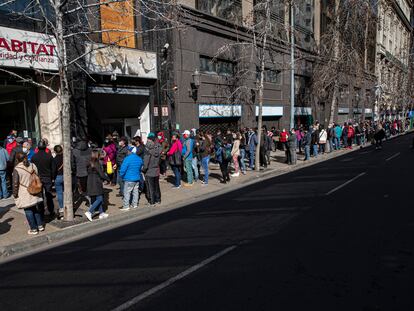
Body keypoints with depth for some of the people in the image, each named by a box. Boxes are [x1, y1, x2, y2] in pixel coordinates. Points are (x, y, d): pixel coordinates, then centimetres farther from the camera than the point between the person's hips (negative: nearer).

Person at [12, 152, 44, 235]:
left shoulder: (17, 169, -16)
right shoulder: (33, 166, 0)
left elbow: (15, 184, -14)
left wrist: (15, 194, -1)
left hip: (24, 195, -5)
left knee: (28, 211, 5)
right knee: (35, 209, 19)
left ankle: (34, 229, 12)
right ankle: (40, 225, 25)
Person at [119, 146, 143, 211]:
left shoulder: (128, 158, -17)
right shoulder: (139, 159, 4)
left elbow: (123, 169, -17)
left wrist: (122, 176, -1)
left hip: (129, 179, -6)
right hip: (137, 178, 6)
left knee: (127, 192, 0)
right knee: (135, 192, 14)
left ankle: (126, 206, 2)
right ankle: (135, 205, 22)